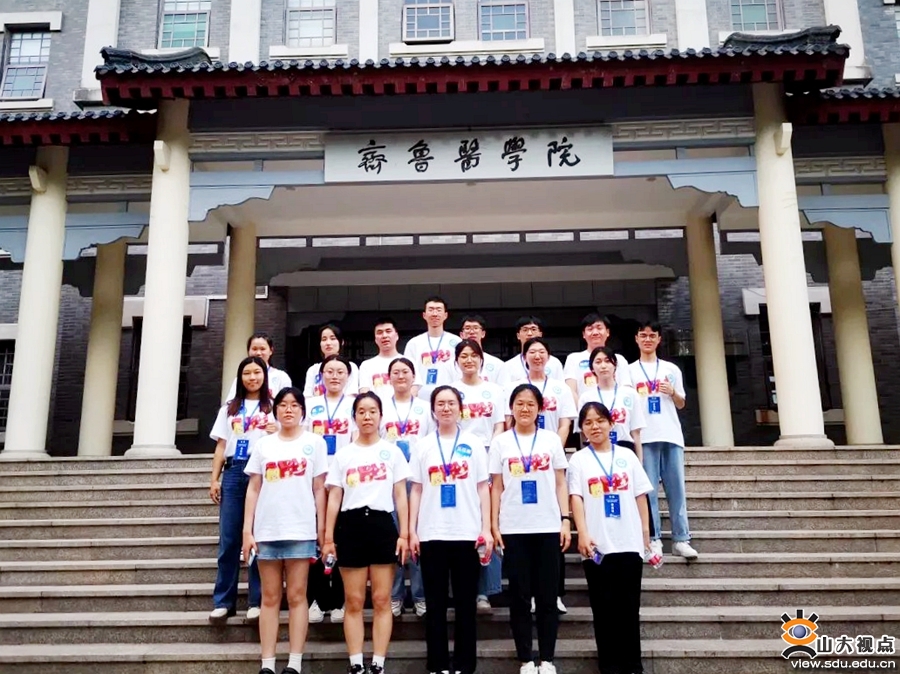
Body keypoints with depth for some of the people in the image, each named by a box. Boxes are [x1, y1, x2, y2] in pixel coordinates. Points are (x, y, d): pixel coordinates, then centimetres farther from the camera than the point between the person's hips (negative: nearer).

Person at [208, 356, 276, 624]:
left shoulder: (273, 407, 10)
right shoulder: (229, 409, 18)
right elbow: (221, 446, 15)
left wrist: (277, 434, -15)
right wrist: (214, 479, 7)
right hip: (233, 472, 2)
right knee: (228, 539, 0)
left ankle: (257, 601, 4)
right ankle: (223, 601, 7)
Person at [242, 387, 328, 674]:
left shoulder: (314, 442, 6)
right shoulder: (263, 445, 11)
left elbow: (319, 489, 4)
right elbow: (253, 489, 9)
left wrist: (322, 528, -1)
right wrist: (247, 529, 2)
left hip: (300, 530, -2)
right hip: (267, 530, 2)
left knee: (297, 596, 0)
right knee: (270, 598, 5)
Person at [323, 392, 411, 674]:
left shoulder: (392, 451, 7)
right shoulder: (343, 454, 9)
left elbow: (400, 495, 5)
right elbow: (334, 498, 7)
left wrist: (404, 534, -3)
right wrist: (328, 537, 0)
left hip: (382, 525, -1)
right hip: (351, 526, 1)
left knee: (381, 600, 1)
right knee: (353, 602, 3)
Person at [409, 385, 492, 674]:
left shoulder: (473, 444, 5)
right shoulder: (423, 446, 7)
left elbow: (483, 488, 5)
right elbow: (416, 490, 7)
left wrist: (486, 528, -3)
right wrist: (412, 531, 0)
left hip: (467, 533, -1)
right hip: (431, 534, 1)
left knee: (465, 603, 5)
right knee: (435, 603, 6)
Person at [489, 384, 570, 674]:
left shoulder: (551, 439, 5)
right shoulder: (501, 442, 4)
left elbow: (560, 484, 6)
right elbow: (496, 487, 5)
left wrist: (565, 520, -2)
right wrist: (494, 526, -1)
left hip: (548, 527, 0)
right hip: (513, 529, 0)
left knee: (547, 596, 4)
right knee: (519, 596, 4)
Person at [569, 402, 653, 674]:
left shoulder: (627, 456, 8)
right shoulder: (578, 459, 3)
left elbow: (640, 496, 10)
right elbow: (575, 498, -5)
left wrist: (646, 532, 5)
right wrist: (583, 534, -17)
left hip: (629, 542, 1)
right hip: (597, 545, -1)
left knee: (629, 607, 7)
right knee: (604, 608, 5)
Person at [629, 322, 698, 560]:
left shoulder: (672, 369, 14)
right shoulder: (629, 370, 10)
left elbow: (681, 404, 18)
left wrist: (673, 392, -3)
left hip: (671, 435, 2)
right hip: (645, 436, -1)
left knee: (676, 488, -1)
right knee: (649, 489, -4)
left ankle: (681, 539, 3)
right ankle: (654, 539, 0)